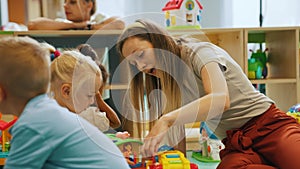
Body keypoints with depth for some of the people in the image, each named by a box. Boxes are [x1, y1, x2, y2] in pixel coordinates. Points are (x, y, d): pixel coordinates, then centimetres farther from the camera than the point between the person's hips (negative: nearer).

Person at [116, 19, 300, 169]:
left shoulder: (200, 51, -7)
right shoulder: (167, 79, 15)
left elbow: (220, 100, -26)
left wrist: (167, 120, -31)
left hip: (269, 125, -5)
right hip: (235, 146, 6)